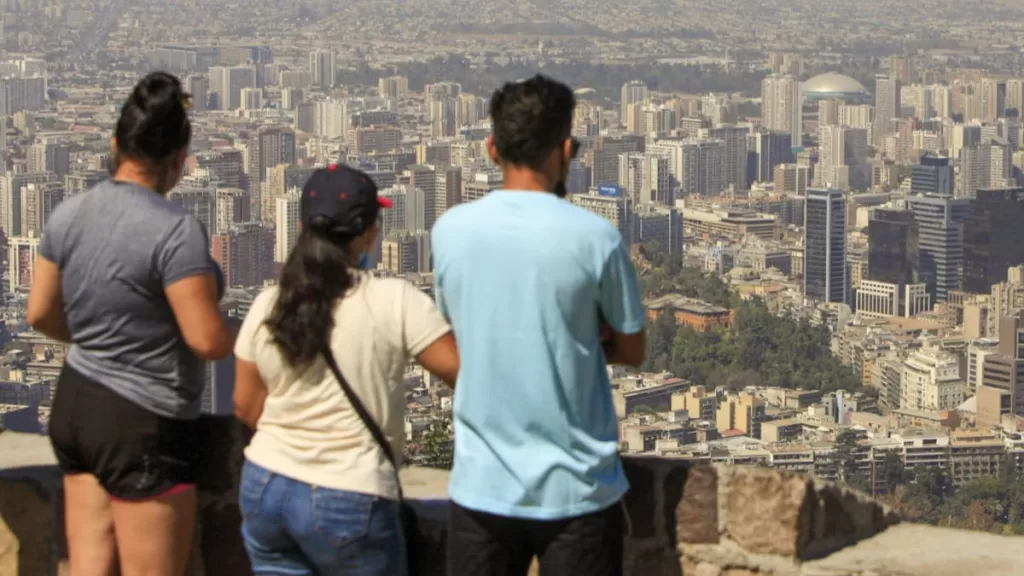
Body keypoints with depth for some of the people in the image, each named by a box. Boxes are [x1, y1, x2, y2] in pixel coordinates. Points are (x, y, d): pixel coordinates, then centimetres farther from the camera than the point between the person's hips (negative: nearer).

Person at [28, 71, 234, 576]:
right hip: (143, 423, -7)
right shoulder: (176, 230, -20)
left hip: (75, 404, 7)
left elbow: (41, 314, 12)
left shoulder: (69, 214, 2)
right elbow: (207, 340, -22)